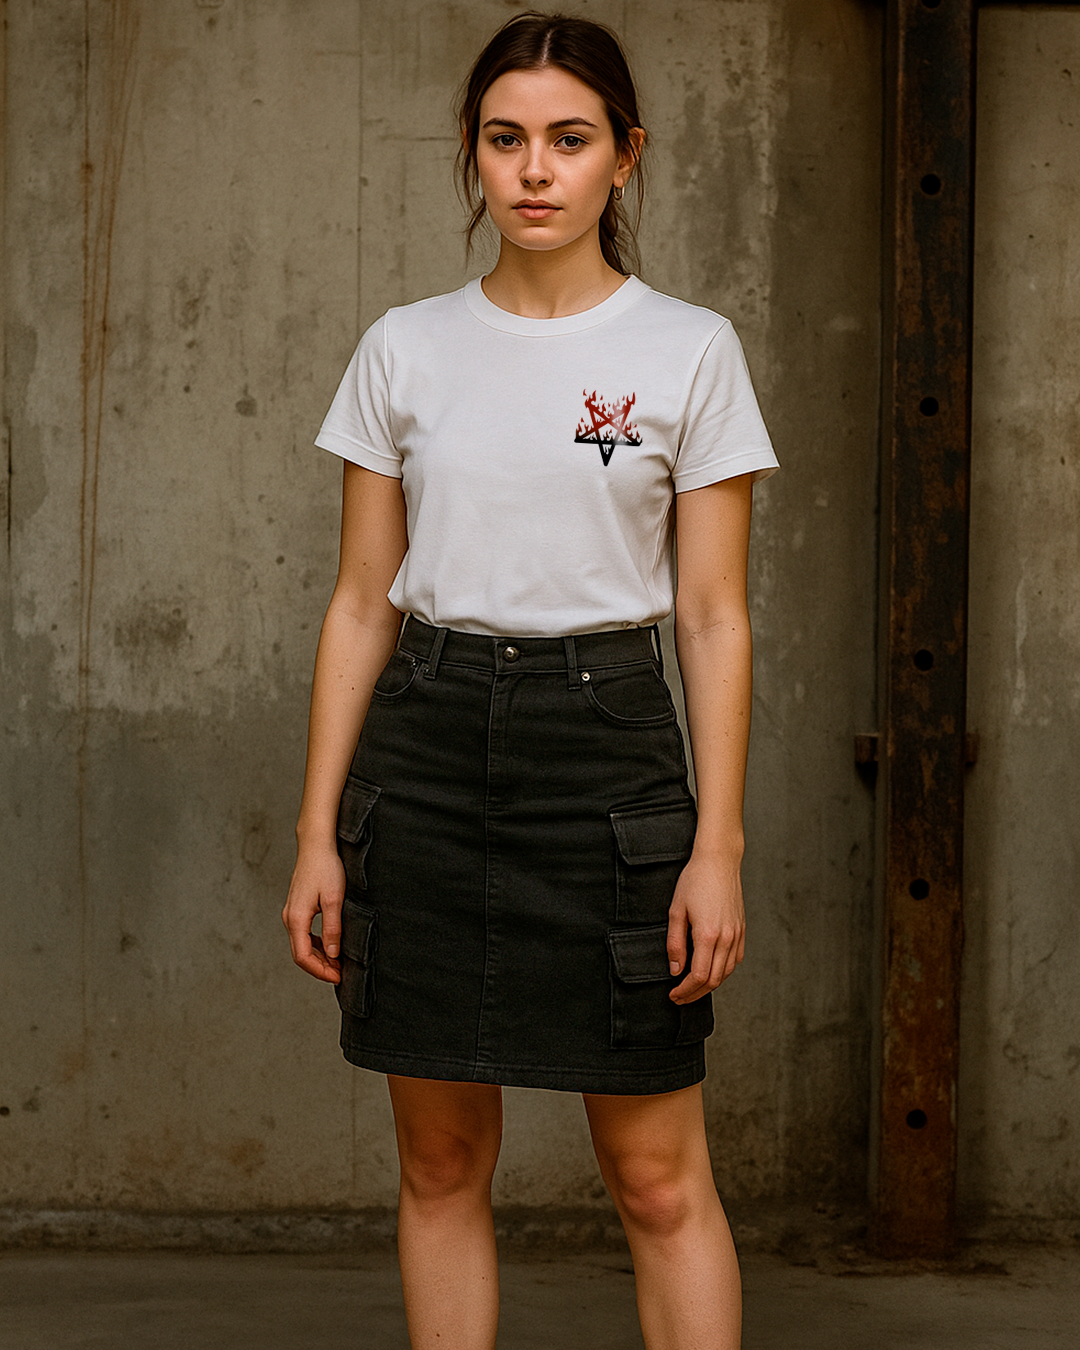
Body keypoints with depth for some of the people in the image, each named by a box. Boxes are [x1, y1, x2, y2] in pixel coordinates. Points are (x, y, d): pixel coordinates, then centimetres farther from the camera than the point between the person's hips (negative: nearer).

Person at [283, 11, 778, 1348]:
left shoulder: (689, 351, 0)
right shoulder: (405, 348, 6)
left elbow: (714, 617, 0)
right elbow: (360, 603, 8)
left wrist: (717, 845, -7)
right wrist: (320, 831, 3)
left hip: (607, 747, -2)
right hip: (428, 749, 3)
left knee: (658, 1177, 0)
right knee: (440, 1164, 8)